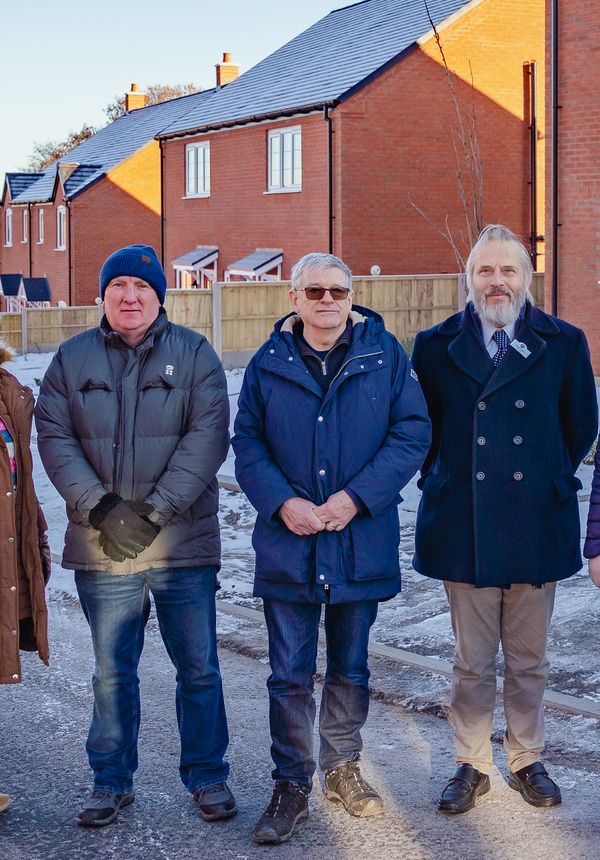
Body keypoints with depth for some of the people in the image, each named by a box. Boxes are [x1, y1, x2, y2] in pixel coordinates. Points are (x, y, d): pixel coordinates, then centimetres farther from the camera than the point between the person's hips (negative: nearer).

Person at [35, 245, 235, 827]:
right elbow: (54, 437, -1)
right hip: (101, 549, 1)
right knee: (111, 673, 12)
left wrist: (156, 512, -16)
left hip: (182, 544, -1)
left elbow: (208, 435, -8)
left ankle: (206, 776, 23)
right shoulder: (72, 358, 7)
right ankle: (111, 780, 26)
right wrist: (101, 508, -14)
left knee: (199, 669, 7)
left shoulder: (193, 353, 1)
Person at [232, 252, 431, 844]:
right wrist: (282, 502, -14)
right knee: (289, 675, 3)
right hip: (288, 544, 0)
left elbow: (412, 434, -4)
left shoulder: (384, 355, 0)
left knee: (350, 668, 15)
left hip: (361, 543, 0)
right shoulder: (269, 363, 2)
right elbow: (247, 442, 3)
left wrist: (356, 496, -14)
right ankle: (291, 786, 15)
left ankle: (342, 768, 32)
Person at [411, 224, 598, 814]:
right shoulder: (436, 346, 2)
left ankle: (526, 760, 28)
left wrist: (549, 481, 9)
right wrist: (443, 482, 6)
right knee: (472, 661, 9)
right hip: (464, 528, 0)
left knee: (528, 660, 12)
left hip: (536, 527, 0)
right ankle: (471, 765, 23)